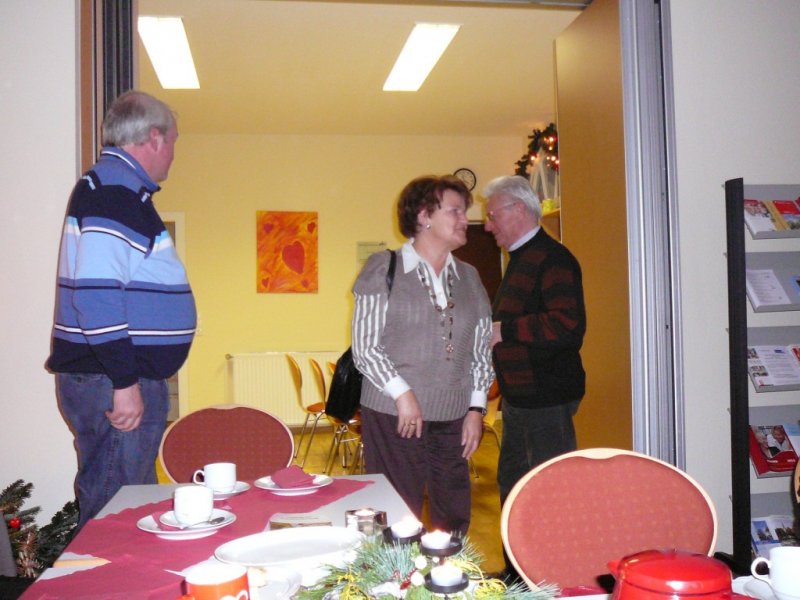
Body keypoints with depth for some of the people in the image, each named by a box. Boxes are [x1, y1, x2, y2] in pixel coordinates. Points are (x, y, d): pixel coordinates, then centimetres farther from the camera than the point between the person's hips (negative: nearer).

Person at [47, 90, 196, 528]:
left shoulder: (121, 188, 18)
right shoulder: (114, 189, -14)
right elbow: (95, 291, -24)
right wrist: (124, 381, -23)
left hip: (123, 377, 10)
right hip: (109, 380, -10)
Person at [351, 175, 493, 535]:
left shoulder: (469, 278, 14)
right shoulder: (384, 269, -1)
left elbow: (481, 352, 15)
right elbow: (364, 346, -5)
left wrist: (476, 409, 6)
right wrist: (402, 394, -12)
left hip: (453, 419, 4)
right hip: (394, 415, -4)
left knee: (455, 521, 7)